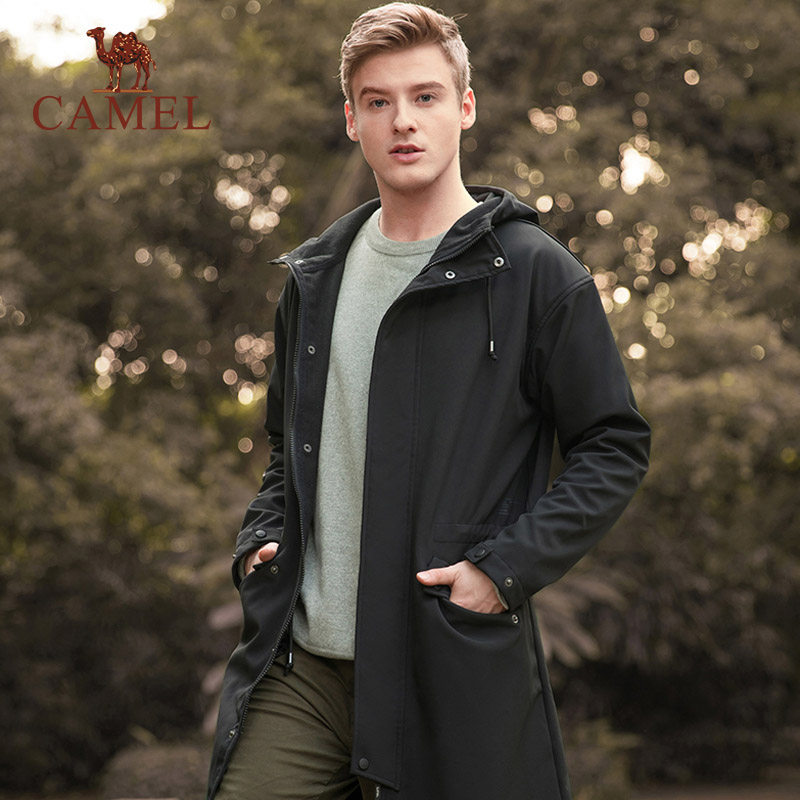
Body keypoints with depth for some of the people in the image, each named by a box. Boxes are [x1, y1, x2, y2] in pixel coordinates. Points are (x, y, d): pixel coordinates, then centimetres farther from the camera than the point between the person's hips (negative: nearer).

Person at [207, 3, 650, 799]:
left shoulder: (535, 273, -3)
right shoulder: (315, 277, 14)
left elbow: (615, 447, -2)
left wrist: (505, 567, -12)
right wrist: (261, 537, 7)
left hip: (455, 673, -4)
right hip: (301, 665, 4)